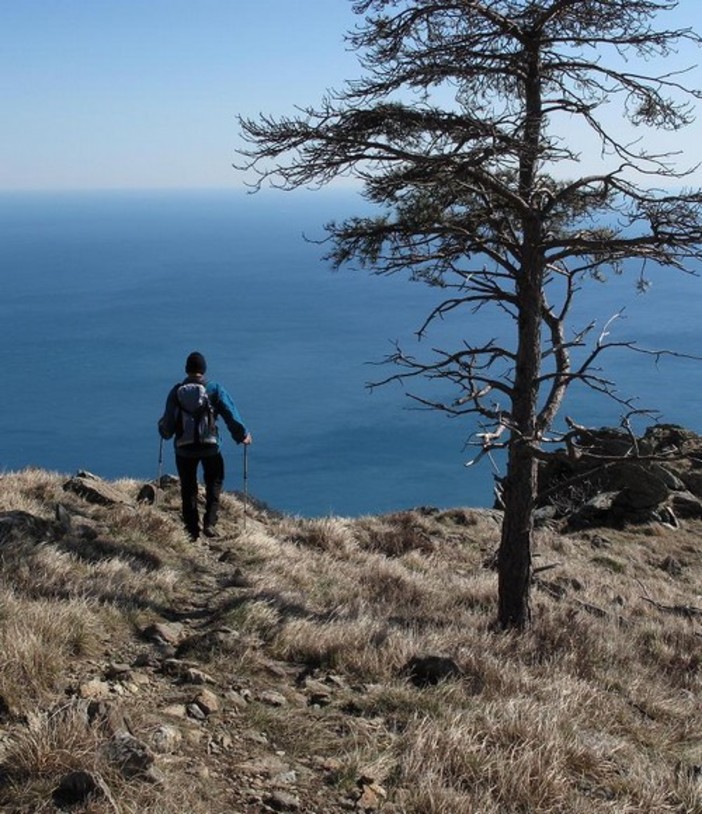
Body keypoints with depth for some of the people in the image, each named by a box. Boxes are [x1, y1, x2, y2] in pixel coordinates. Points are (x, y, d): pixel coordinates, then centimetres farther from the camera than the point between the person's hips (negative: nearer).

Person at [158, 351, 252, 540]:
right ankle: (209, 523, 4)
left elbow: (167, 422, 1)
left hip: (184, 448, 1)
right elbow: (231, 414, -7)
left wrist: (164, 431, 25)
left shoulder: (176, 391, -2)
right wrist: (243, 435, 7)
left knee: (188, 489, 14)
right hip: (210, 447, -1)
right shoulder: (214, 389, -6)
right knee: (214, 484, 18)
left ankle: (192, 530, 16)